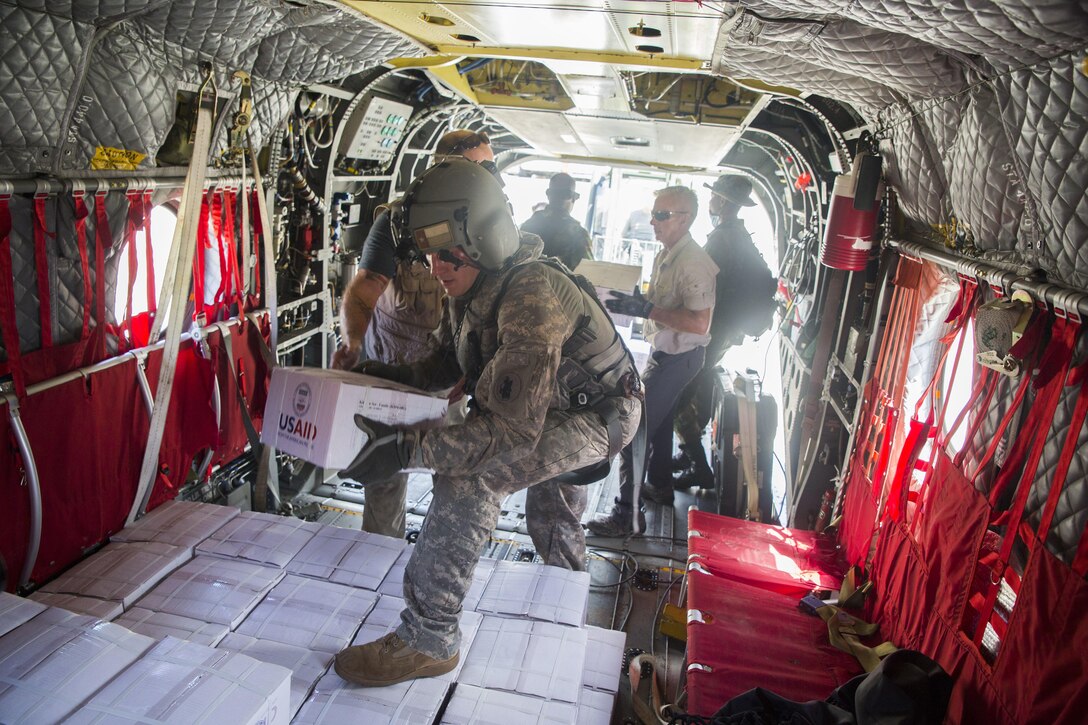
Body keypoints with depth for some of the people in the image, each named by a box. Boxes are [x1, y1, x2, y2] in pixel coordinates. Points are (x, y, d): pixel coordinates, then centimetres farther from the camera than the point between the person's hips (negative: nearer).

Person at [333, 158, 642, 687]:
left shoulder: (530, 298, -34)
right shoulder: (468, 288, -6)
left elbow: (514, 433, -37)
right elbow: (443, 366, 7)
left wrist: (406, 449, -42)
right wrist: (379, 375, -10)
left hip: (598, 417, -9)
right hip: (536, 404, 10)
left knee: (467, 479, -26)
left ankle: (428, 638, -13)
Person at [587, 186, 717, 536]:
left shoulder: (693, 263, -24)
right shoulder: (666, 254, 6)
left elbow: (698, 322, -31)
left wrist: (647, 309, -30)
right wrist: (636, 301, 1)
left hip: (677, 358, -10)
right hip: (664, 352, 10)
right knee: (659, 420, 24)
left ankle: (628, 514, -1)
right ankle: (660, 486, 44)